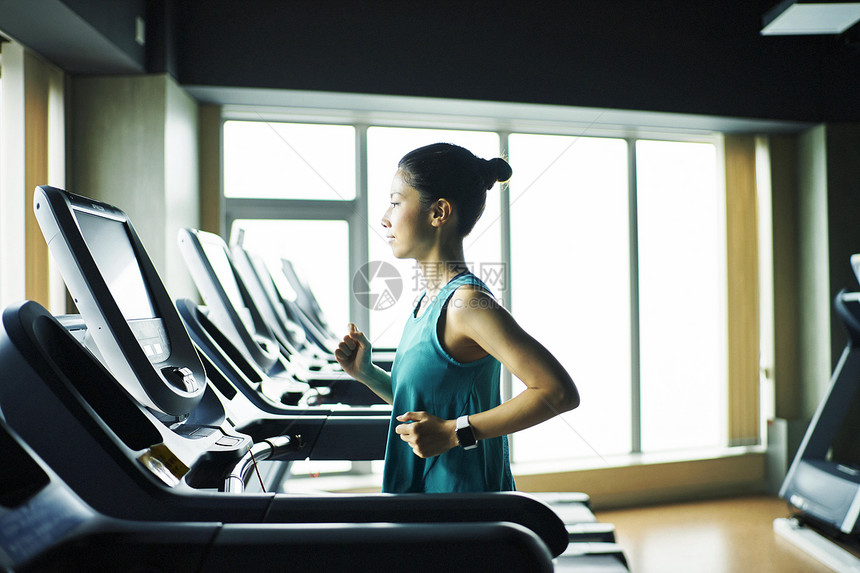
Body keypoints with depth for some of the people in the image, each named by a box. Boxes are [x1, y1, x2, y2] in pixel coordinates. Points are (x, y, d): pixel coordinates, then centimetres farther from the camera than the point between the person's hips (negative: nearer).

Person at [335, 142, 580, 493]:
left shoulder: (466, 301, -19)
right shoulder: (430, 301, 6)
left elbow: (560, 393, -24)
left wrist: (455, 432, -23)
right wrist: (366, 373, 4)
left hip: (464, 494, -8)